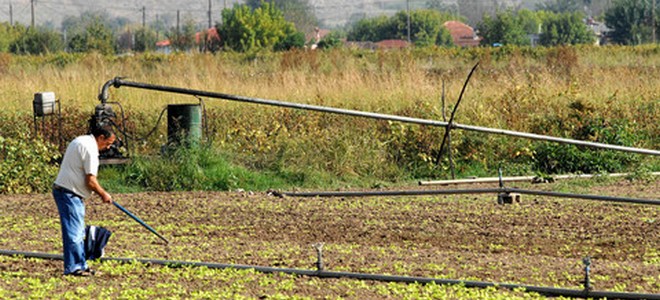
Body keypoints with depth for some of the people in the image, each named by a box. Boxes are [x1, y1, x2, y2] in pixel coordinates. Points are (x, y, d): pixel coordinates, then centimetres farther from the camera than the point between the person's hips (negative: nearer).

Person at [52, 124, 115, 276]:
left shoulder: (80, 141, 16)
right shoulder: (90, 149, -16)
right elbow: (90, 181, -18)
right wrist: (103, 194, -3)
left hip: (63, 190, 11)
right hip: (69, 194, -11)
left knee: (78, 232, 15)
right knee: (74, 231, -8)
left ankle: (81, 265, 20)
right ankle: (73, 267, -7)